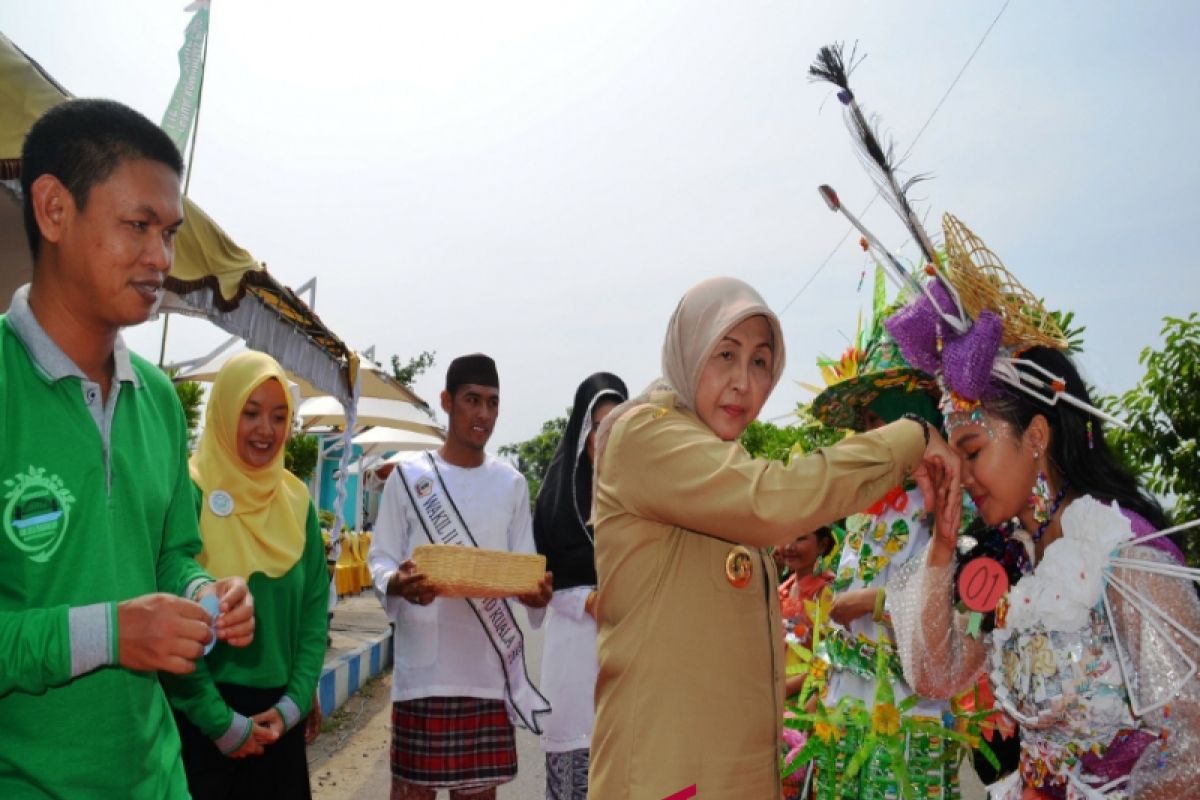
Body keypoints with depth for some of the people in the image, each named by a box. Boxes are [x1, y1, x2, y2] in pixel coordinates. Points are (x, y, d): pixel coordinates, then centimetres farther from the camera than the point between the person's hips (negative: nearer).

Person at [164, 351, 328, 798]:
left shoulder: (296, 500, 3)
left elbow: (315, 607, 5)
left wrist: (294, 702, -4)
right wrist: (220, 721, -14)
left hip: (278, 718, 5)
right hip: (198, 717, -4)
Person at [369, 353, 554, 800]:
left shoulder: (511, 484, 7)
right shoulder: (409, 475, -1)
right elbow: (380, 559, 0)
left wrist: (536, 592, -17)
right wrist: (399, 584, -23)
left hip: (490, 662, 3)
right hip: (424, 659, -2)